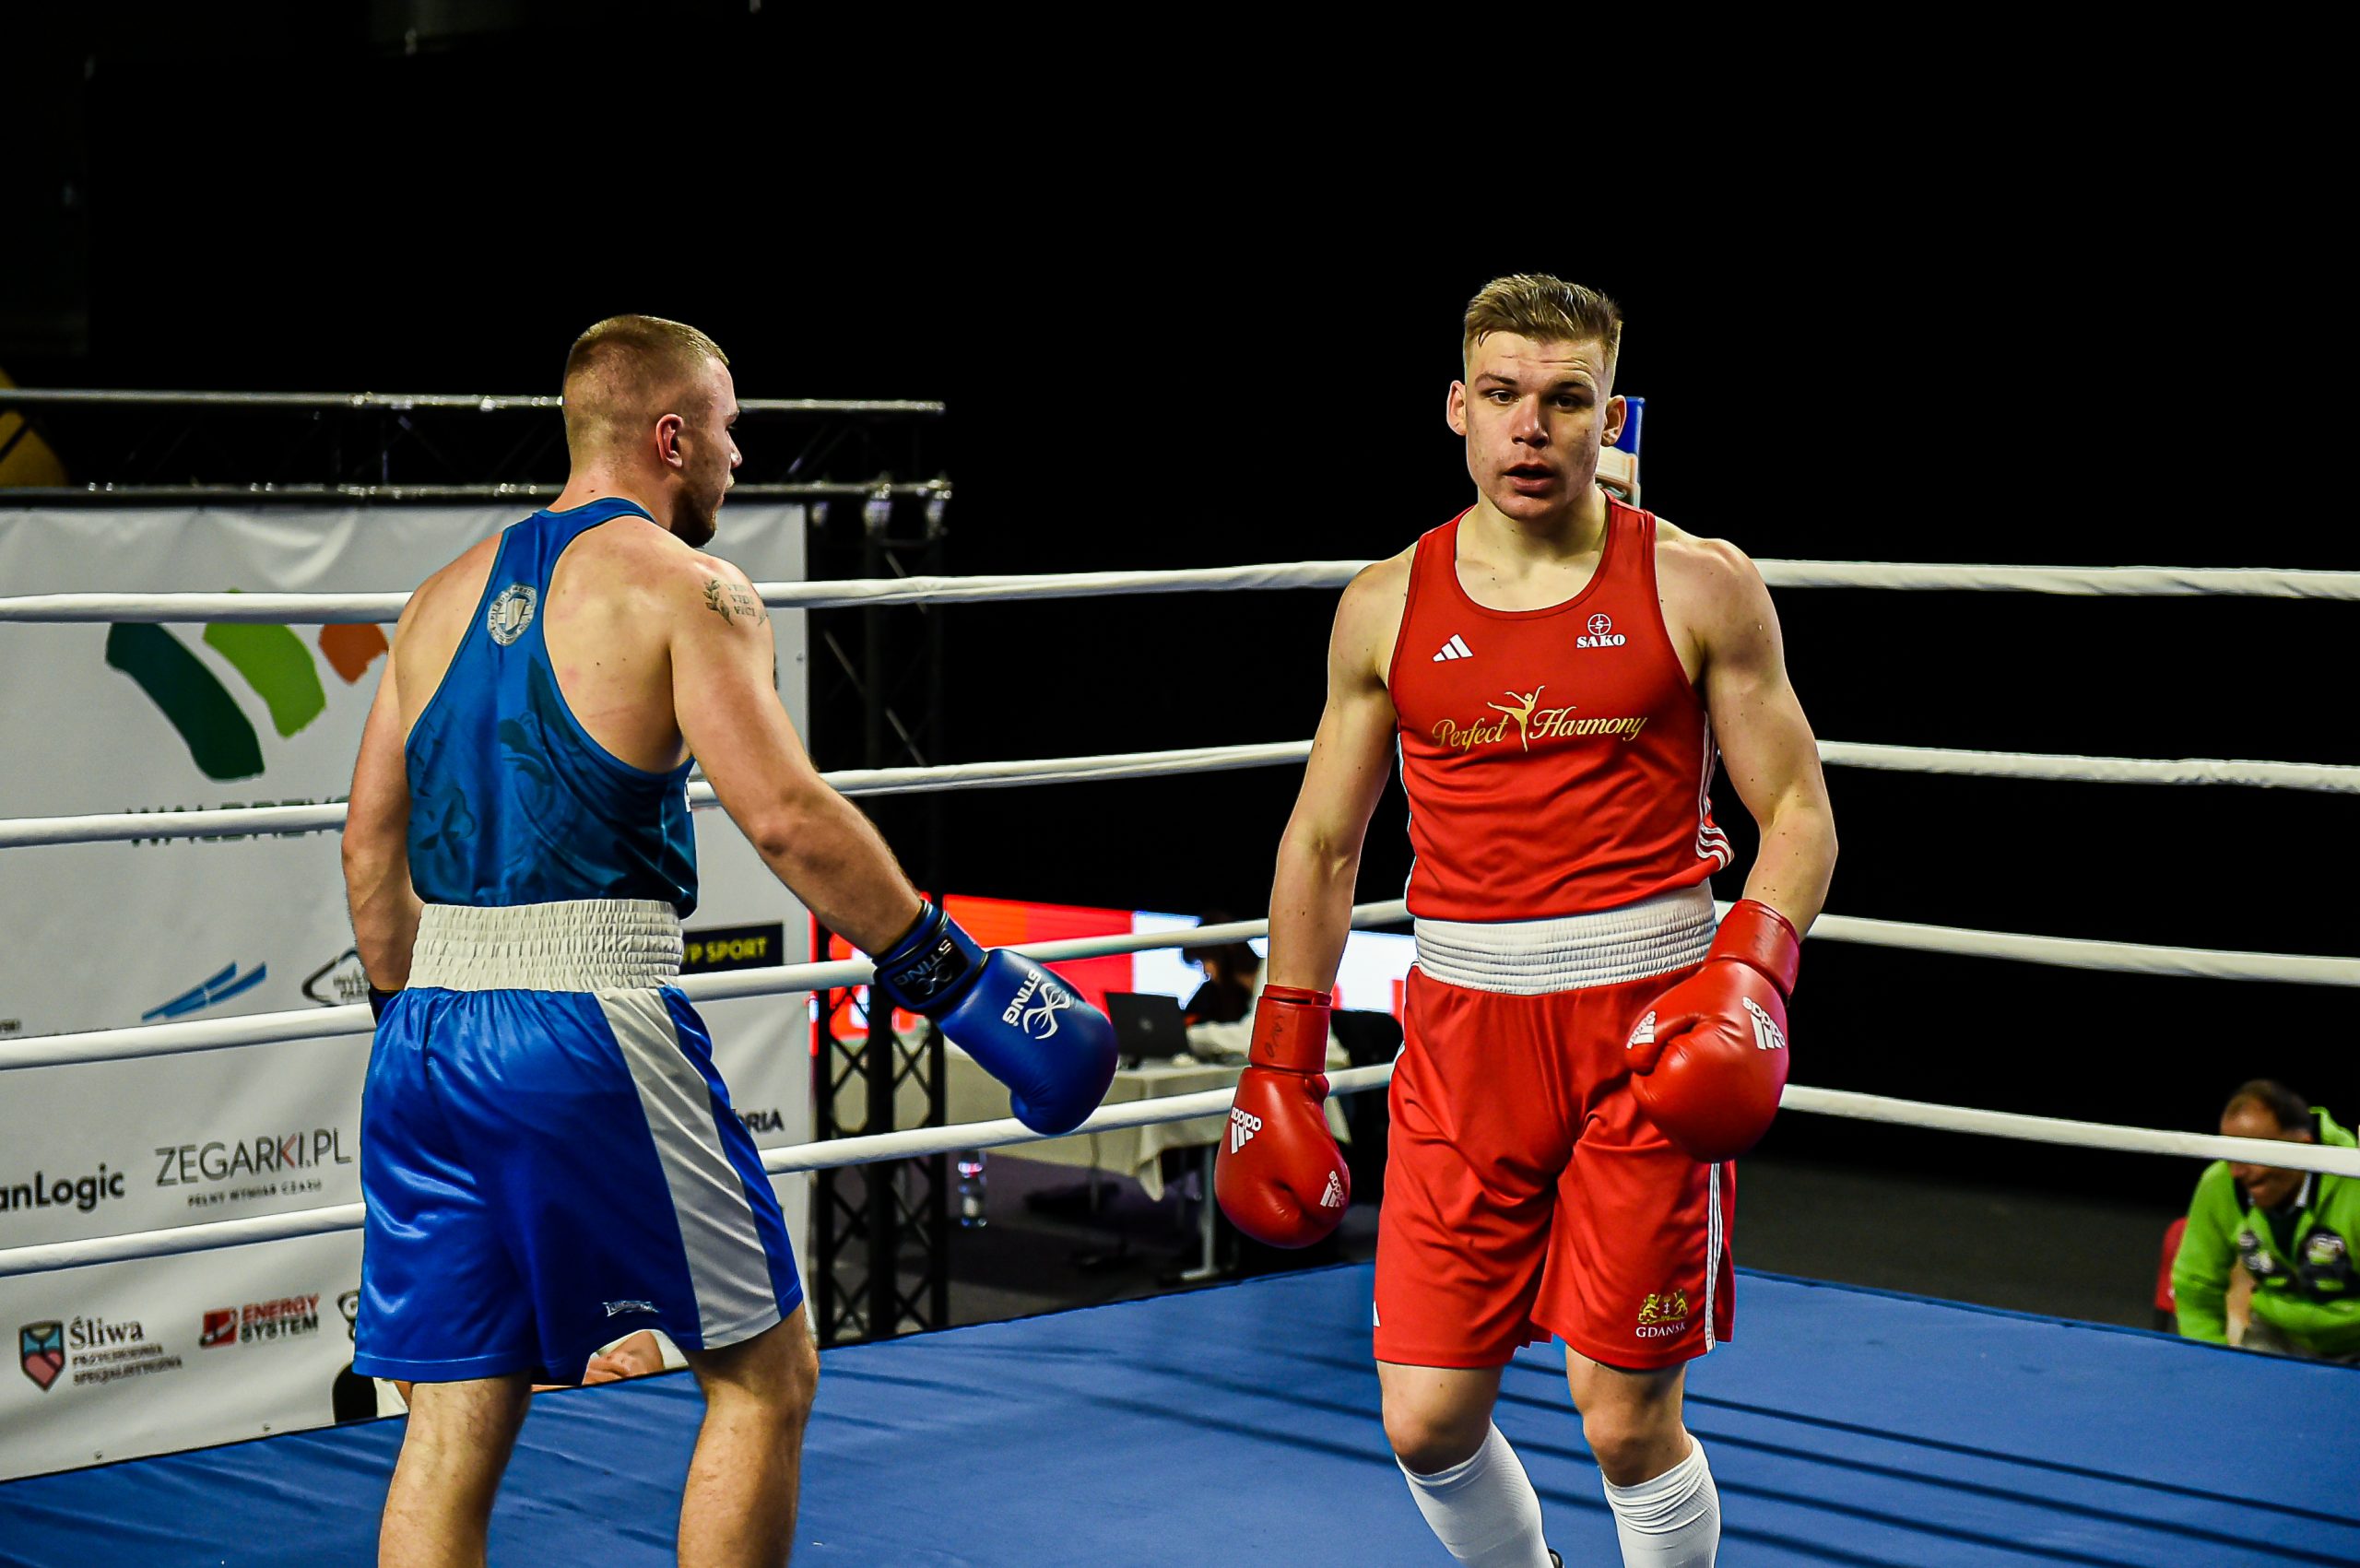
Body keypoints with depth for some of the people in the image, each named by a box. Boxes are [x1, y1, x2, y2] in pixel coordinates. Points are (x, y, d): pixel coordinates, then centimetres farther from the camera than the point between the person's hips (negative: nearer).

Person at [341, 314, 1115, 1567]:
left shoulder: (446, 597, 16)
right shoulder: (684, 587, -4)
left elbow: (370, 845, 17)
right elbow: (787, 817, -15)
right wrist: (958, 979, -10)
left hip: (428, 1036, 7)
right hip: (587, 1030, -7)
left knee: (452, 1425, 9)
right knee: (764, 1375, 9)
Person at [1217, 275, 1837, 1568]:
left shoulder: (1699, 589, -1)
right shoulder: (1387, 608, 6)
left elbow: (1798, 811, 0)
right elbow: (1322, 844, 13)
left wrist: (1750, 978, -17)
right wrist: (1278, 1069, 10)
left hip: (1643, 1028, -3)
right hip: (1463, 1027, 3)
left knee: (1625, 1422, -1)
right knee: (1426, 1423, 3)